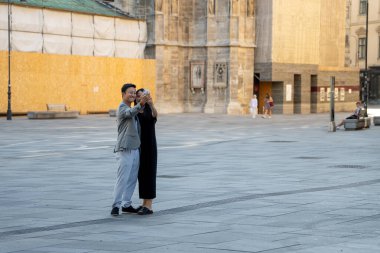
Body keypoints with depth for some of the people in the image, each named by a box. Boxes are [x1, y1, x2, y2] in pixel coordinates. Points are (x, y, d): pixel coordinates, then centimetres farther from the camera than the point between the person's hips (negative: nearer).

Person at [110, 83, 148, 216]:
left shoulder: (131, 108, 20)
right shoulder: (122, 108, -9)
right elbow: (131, 112, -34)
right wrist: (140, 104, -51)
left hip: (135, 149, 9)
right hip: (125, 150, -9)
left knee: (132, 179, 10)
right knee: (122, 179, -10)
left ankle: (126, 204, 16)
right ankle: (116, 205, -7)